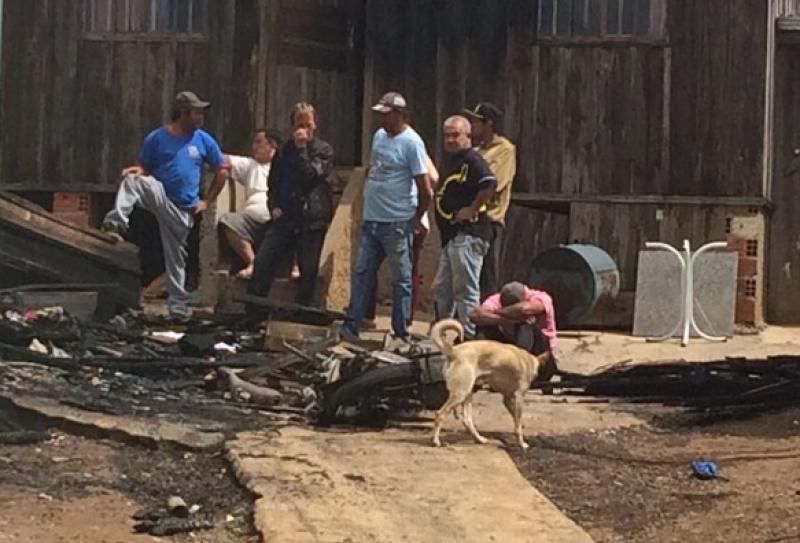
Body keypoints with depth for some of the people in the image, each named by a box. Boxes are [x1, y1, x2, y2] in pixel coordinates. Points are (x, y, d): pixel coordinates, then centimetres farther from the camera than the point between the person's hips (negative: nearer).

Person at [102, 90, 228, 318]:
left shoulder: (203, 140, 3)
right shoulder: (157, 138, -1)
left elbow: (222, 171, 9)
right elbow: (144, 168, 3)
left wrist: (207, 201, 3)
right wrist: (136, 171, -22)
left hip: (183, 209, 1)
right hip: (159, 195, -1)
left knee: (175, 257, 4)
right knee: (133, 181, -30)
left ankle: (178, 305, 14)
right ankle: (117, 223, -44)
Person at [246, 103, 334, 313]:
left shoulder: (324, 150, 3)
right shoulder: (285, 150, 14)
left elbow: (311, 174, -13)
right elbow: (273, 181, 20)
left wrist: (302, 148, -11)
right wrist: (273, 205, 5)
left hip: (311, 219, -3)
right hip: (284, 217, 3)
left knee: (308, 271, 0)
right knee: (262, 262, -6)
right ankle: (252, 314, -1)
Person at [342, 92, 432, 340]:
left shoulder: (411, 143, -13)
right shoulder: (379, 136, 11)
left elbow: (425, 190, -13)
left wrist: (416, 218, -2)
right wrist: (369, 202, 18)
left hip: (397, 224, -7)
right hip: (371, 219, 7)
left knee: (401, 280, 3)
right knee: (361, 274, 8)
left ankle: (401, 334, 8)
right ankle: (351, 327, 12)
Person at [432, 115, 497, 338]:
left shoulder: (472, 160, -12)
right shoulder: (449, 161, 19)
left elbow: (490, 183, -27)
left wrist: (473, 209, -21)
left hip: (468, 234, -11)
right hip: (451, 235, 11)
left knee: (465, 289, -8)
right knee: (441, 288, 17)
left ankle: (469, 335, -4)